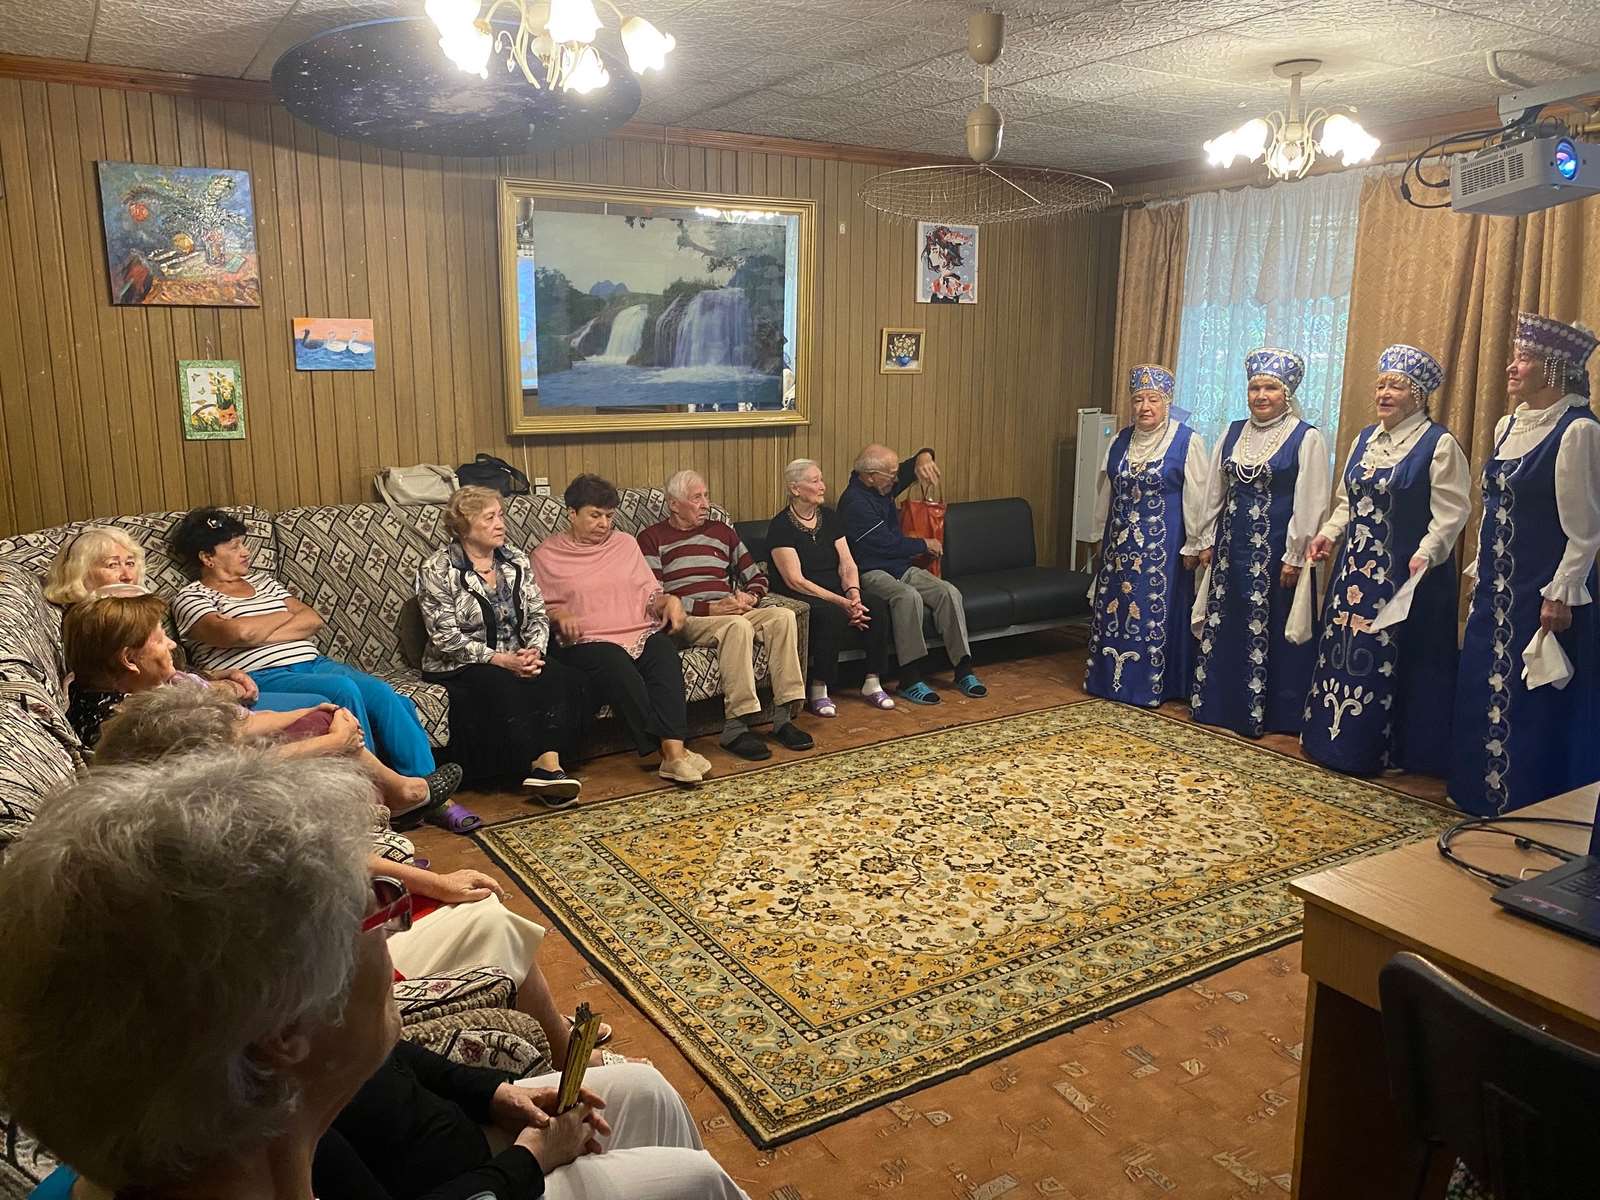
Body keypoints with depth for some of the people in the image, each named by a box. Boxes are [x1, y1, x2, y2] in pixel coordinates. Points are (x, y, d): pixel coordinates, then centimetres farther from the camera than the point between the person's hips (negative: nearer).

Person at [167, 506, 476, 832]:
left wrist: (262, 634, -3)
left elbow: (313, 619, 13)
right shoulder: (192, 598, 5)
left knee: (383, 694, -21)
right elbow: (239, 632, -15)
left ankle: (429, 790, -21)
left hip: (311, 662, 6)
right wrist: (285, 616, 3)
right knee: (344, 689, -33)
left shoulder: (261, 580, 26)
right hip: (263, 677, -6)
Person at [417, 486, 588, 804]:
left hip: (515, 659, 5)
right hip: (458, 667, -5)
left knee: (567, 680, -25)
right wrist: (499, 659, -21)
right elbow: (445, 636, -12)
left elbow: (537, 615, 9)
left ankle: (549, 765, -37)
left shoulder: (516, 561, 11)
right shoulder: (436, 570, -4)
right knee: (503, 689, -36)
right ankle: (542, 766, -29)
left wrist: (534, 651, -13)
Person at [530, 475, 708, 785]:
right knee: (618, 667, -36)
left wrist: (670, 600, 2)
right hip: (586, 641, -3)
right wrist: (558, 614, -10)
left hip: (640, 632, 3)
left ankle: (674, 751, -43)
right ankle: (672, 750, -32)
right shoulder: (546, 555, 12)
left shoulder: (625, 544, 22)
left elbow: (650, 593, 24)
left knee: (665, 653, -32)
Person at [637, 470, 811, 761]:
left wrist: (750, 597, 1)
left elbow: (758, 577, 27)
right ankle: (736, 727, -35)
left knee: (783, 615, -23)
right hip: (685, 620, -5)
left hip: (732, 613, 5)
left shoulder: (721, 532, 23)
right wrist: (710, 608, -14)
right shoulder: (652, 538, 7)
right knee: (738, 626, -36)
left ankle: (783, 716, -25)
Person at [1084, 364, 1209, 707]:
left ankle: (1152, 684, 11)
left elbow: (1196, 498, -9)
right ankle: (1108, 677, 22)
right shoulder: (1120, 441, 8)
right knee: (1112, 606, 10)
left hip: (1162, 545, -5)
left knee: (1156, 611, 1)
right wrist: (1104, 533, 19)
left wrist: (1193, 545, -10)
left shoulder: (1187, 442, -8)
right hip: (1120, 543, 6)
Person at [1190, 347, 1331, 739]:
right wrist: (1208, 541, 10)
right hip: (1232, 547, 5)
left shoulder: (1306, 438, -7)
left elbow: (1310, 504, -10)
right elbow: (1214, 491, 13)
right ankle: (1217, 703, 23)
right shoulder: (1233, 433, 9)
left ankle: (1273, 715, 13)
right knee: (1223, 626, 11)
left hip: (1276, 552, -5)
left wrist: (1295, 557, -14)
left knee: (1272, 631, 2)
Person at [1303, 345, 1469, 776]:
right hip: (1356, 568, 7)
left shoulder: (1439, 444, -8)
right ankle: (1336, 737, 20)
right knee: (1342, 651, 9)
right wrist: (1329, 533, 3)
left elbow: (1450, 512, -13)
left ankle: (1375, 749, 10)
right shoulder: (1365, 439, 12)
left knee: (1386, 659, -2)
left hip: (1405, 574, -7)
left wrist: (1426, 553, -26)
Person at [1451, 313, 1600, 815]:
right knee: (1483, 691, 13)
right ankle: (1483, 795, 26)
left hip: (1543, 592, -8)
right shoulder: (1507, 426, 10)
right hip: (1499, 589, 8)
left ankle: (1527, 806, 13)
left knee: (1534, 703, 1)